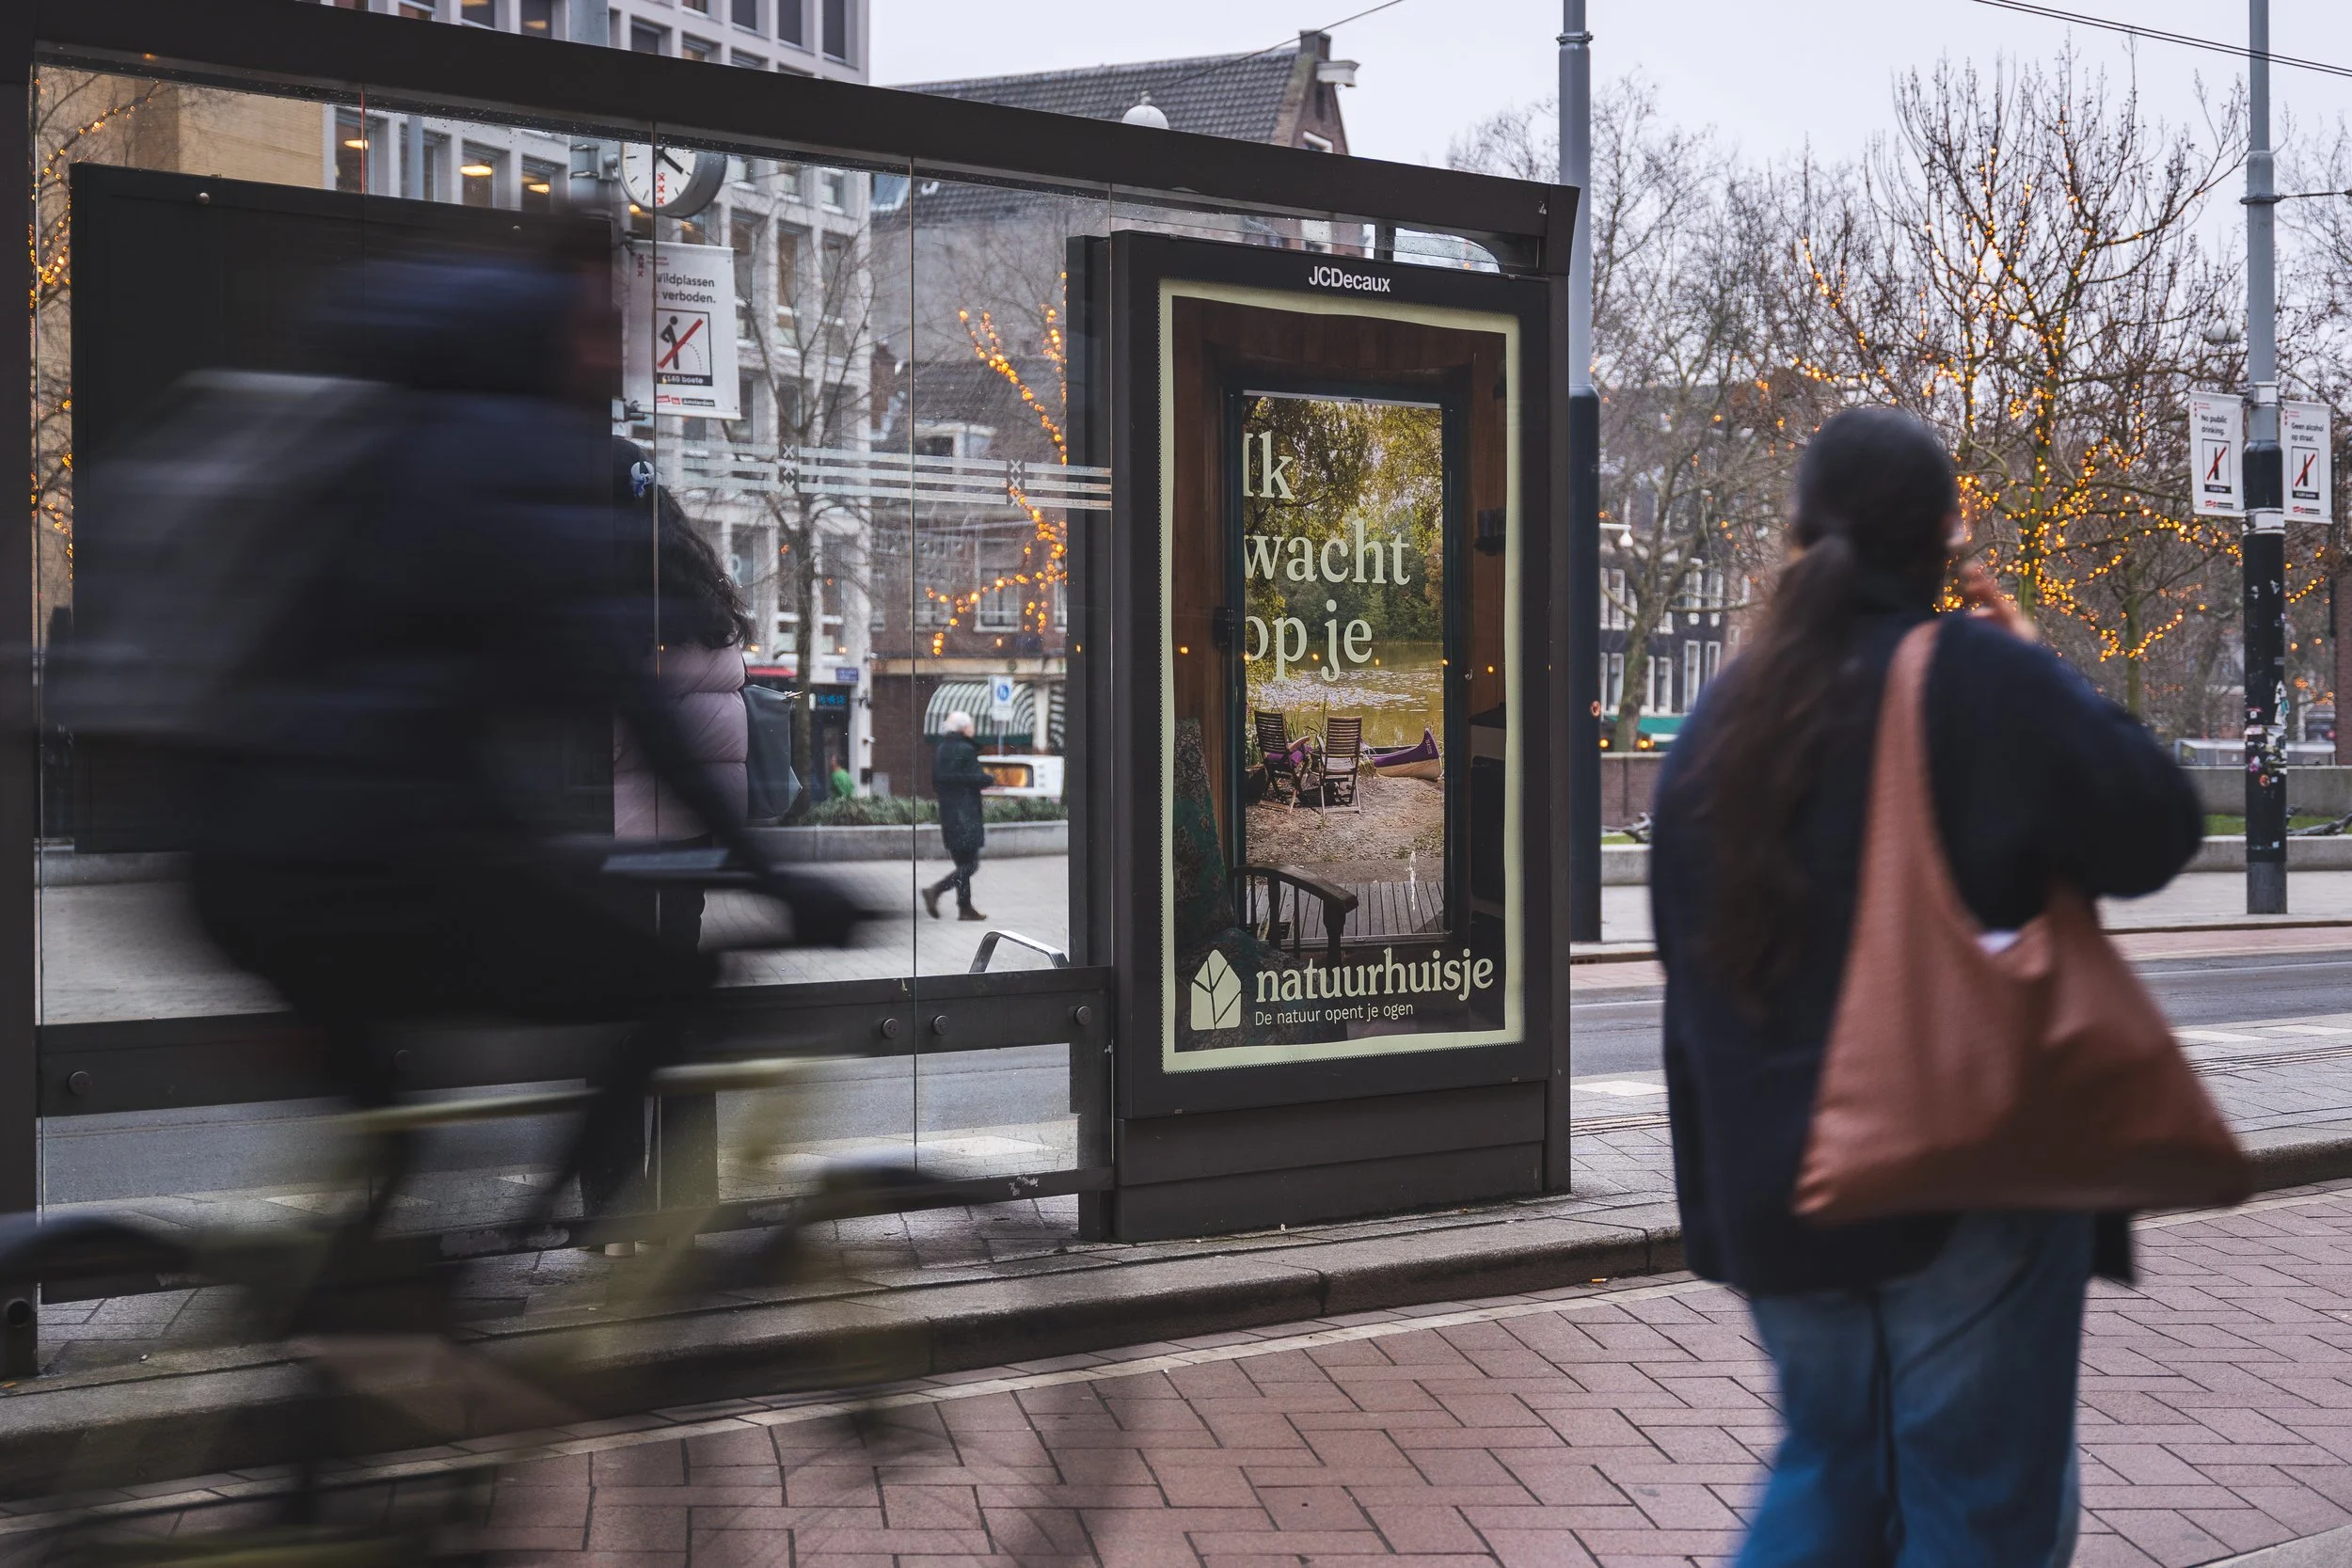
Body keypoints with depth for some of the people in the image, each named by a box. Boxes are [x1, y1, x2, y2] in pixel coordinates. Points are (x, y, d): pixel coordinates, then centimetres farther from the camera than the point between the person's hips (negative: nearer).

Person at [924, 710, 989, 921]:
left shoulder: (939, 750, 11)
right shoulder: (966, 750, -13)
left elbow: (935, 782, 15)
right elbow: (979, 779, -15)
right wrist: (991, 778, 4)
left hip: (947, 814, 8)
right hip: (965, 814, -8)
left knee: (963, 863, 13)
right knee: (970, 864, -4)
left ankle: (965, 908, 13)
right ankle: (935, 890, -18)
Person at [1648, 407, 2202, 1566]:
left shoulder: (1723, 717, 6)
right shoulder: (1985, 681, -13)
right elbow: (2156, 832, -6)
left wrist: (1721, 1186, 18)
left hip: (1777, 1180, 6)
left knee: (1830, 1471, 21)